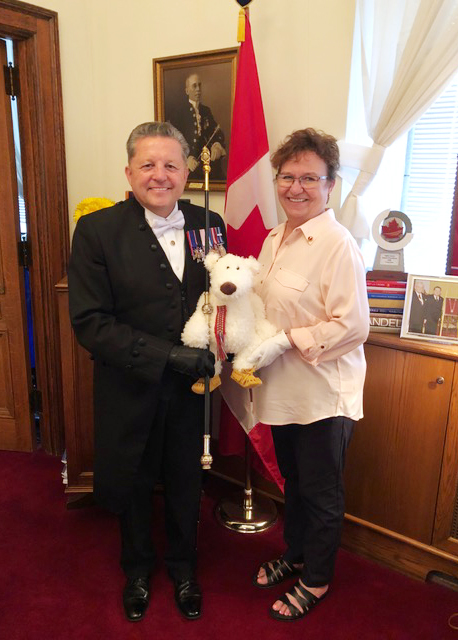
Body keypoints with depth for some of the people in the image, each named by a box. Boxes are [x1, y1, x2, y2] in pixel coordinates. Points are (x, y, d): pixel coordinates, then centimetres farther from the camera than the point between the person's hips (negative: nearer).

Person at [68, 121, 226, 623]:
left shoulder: (208, 224, -3)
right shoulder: (97, 230, -13)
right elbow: (89, 322, -18)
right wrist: (168, 355, -24)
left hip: (190, 389, 2)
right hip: (129, 389, -2)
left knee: (185, 482, 20)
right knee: (129, 484, 20)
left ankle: (182, 565, 49)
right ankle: (138, 567, 50)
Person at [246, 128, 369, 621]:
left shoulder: (338, 246, -19)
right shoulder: (276, 238, 7)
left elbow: (352, 326, -22)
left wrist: (285, 341, -22)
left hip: (324, 393, -7)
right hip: (285, 389, 8)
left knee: (320, 491, 13)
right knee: (292, 480, 24)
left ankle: (316, 581, 36)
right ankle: (294, 555, 48)